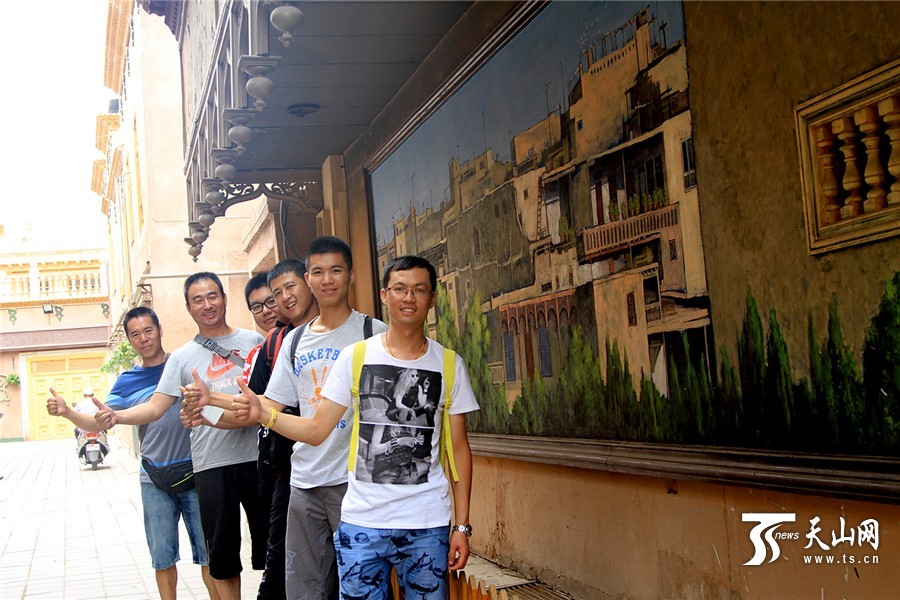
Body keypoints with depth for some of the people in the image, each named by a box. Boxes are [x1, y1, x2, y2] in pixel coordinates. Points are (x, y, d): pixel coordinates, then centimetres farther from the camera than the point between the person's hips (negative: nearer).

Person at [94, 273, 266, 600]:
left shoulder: (253, 341, 7)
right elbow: (155, 407, 1)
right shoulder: (182, 357, 7)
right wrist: (116, 416, -16)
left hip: (256, 456, 0)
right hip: (212, 463, 0)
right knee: (222, 548, 6)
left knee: (269, 537, 6)